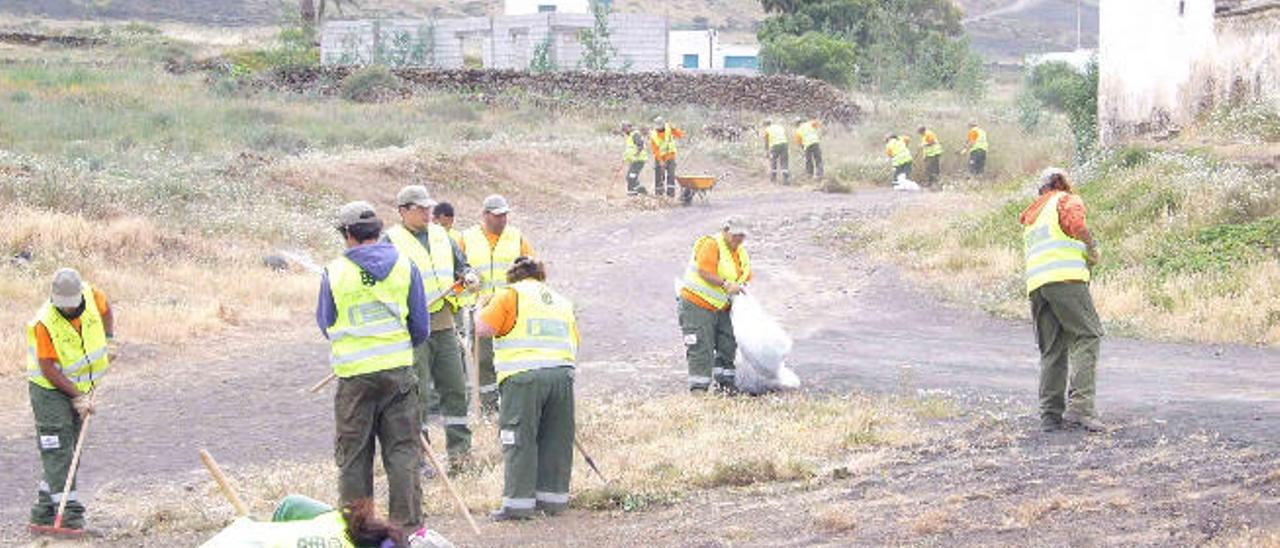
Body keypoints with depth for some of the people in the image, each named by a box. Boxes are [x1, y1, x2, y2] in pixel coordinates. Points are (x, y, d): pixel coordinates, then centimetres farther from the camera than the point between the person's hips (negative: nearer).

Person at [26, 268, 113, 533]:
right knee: (58, 450, -12)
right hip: (50, 389, -6)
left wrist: (109, 340, 11)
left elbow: (105, 309, 16)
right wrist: (77, 397, -21)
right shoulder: (44, 324, -26)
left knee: (69, 449, 7)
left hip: (80, 389, 6)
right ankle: (70, 513, -16)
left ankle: (43, 513, 13)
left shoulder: (91, 296, -11)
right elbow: (48, 369, -22)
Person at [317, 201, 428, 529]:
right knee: (403, 452, 6)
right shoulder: (404, 267, 1)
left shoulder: (334, 272, -3)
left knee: (353, 456, 8)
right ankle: (407, 524, 4)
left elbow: (326, 326, 10)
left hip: (354, 376, -1)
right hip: (399, 371, 1)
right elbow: (421, 328, 5)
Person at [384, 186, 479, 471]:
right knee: (417, 394, -5)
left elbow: (460, 264, 25)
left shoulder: (440, 235, 15)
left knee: (455, 388, 9)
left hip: (444, 326, 6)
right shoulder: (391, 241, -4)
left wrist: (468, 275, 3)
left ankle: (459, 450, 18)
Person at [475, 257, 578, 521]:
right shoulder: (562, 301, 25)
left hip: (525, 374, -5)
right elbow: (574, 343, 24)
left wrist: (484, 308, 18)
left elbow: (484, 328, -1)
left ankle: (518, 501, -5)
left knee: (520, 440, -2)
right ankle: (553, 498, 15)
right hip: (563, 372, 5)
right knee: (556, 440, 12)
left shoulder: (510, 294, 7)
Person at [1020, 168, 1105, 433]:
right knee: (1087, 336, -9)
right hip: (1066, 277, -7)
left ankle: (1050, 414, 2)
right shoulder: (1067, 200, 10)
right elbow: (1074, 223, -12)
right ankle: (1080, 405, -24)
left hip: (1035, 282, 7)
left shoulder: (1030, 216, 32)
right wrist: (1092, 247, -1)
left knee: (1052, 350, 9)